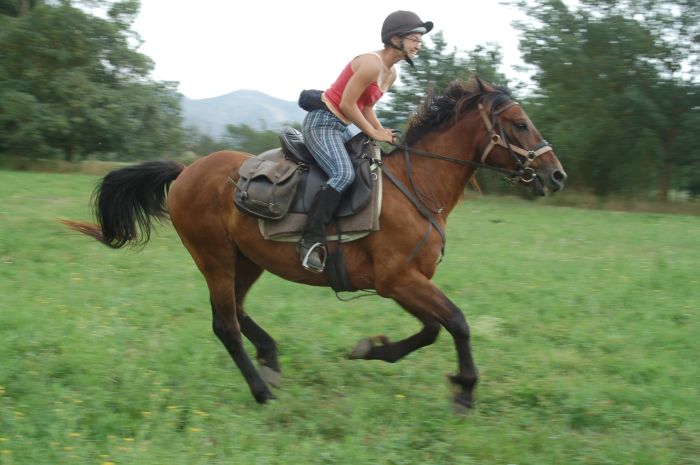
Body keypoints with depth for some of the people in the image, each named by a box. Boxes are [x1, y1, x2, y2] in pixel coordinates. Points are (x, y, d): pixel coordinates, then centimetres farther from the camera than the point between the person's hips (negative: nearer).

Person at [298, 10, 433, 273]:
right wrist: (375, 134, -12)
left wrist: (383, 133, 1)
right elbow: (346, 105, -20)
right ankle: (311, 241, -29)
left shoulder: (391, 74, 10)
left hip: (340, 128, 11)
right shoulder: (371, 64, -20)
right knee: (344, 174, -30)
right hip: (321, 122, -11)